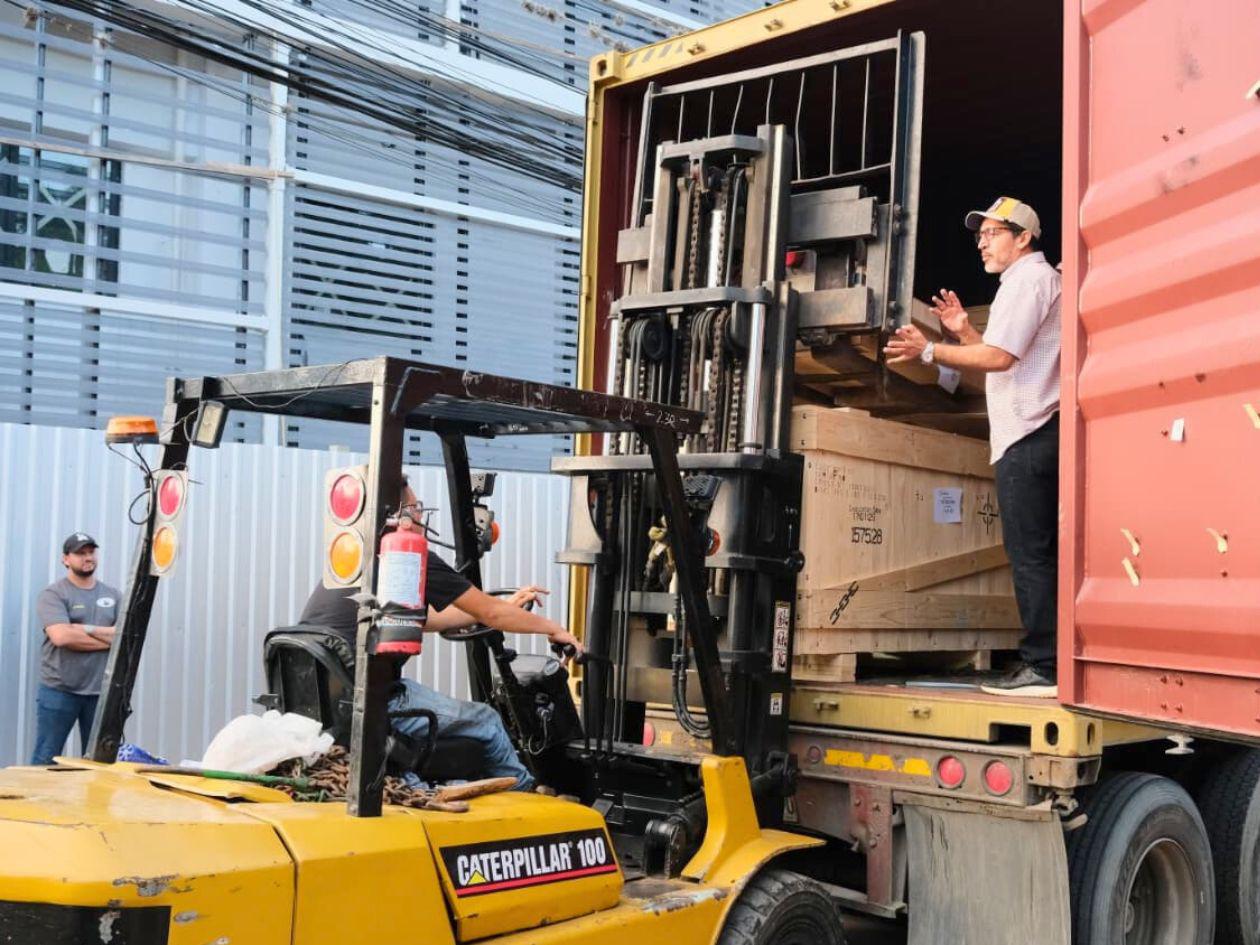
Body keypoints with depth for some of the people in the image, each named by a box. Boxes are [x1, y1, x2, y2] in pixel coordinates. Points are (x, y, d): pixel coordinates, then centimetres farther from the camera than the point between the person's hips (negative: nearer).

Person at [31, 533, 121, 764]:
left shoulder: (112, 595, 10)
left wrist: (87, 629, -13)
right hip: (59, 691, -4)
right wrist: (109, 639, -10)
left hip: (101, 692, 4)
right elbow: (61, 636, -18)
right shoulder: (53, 595, -3)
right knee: (45, 761, 1)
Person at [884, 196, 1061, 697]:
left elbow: (999, 357, -17)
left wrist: (928, 350, -15)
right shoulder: (1038, 280, 26)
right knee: (1038, 553, 9)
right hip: (1036, 433, 11)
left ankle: (1043, 667, -9)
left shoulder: (1027, 279, -7)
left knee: (1028, 553, -10)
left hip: (1027, 435, -11)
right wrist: (964, 331, 18)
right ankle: (1043, 662, 12)